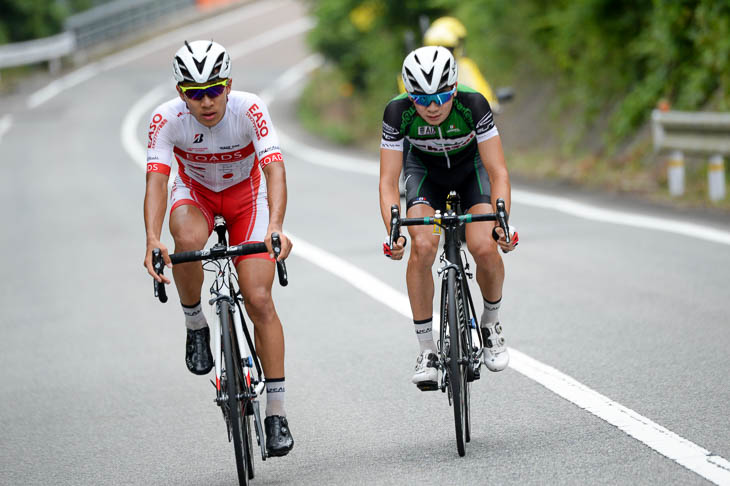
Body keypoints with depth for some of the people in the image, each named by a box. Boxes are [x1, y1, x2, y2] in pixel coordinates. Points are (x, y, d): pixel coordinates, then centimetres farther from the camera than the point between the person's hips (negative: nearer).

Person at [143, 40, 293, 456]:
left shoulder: (250, 110, -30)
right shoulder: (168, 119, -27)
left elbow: (275, 170, -40)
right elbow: (156, 180, -35)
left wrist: (275, 227, -57)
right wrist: (153, 239, -52)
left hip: (247, 194, -1)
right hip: (195, 193, 1)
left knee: (259, 300, -12)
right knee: (188, 240, -37)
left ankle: (276, 410, -2)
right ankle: (195, 324, -8)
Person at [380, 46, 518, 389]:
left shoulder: (473, 105, -34)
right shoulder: (398, 112, -32)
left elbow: (498, 172, -31)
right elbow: (388, 181, -29)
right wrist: (393, 232, -44)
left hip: (471, 167, 0)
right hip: (425, 171, 1)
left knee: (485, 248, -23)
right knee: (422, 247, -24)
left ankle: (491, 322, 7)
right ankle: (426, 349, -12)